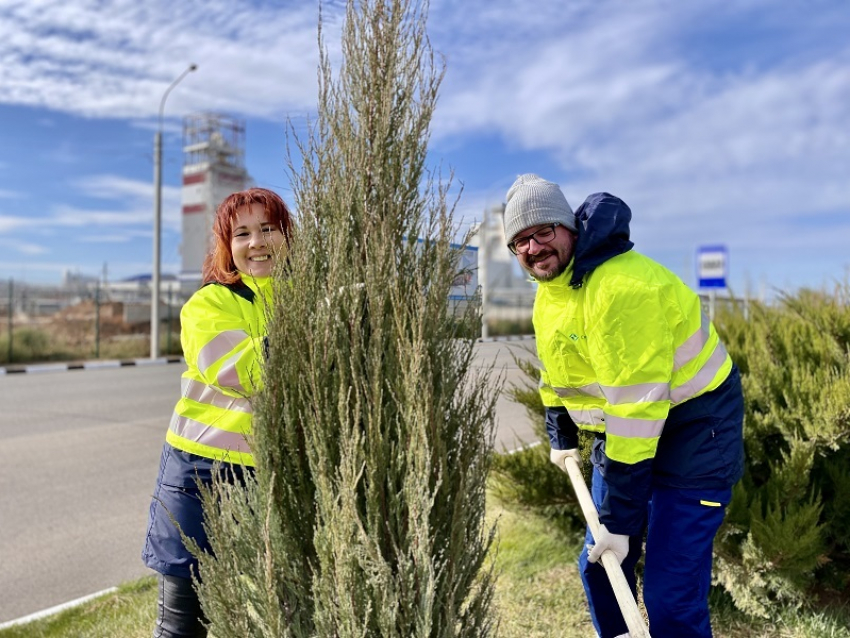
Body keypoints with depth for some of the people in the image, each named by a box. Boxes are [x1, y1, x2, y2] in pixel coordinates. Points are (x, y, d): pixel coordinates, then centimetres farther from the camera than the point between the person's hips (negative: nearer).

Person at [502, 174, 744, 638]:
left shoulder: (621, 286, -29)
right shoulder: (548, 291, 2)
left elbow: (637, 407, -30)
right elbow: (555, 371, 18)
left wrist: (618, 520, -26)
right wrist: (561, 437, 17)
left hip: (690, 430, -8)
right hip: (618, 430, 9)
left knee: (671, 598, -9)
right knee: (597, 566, 15)